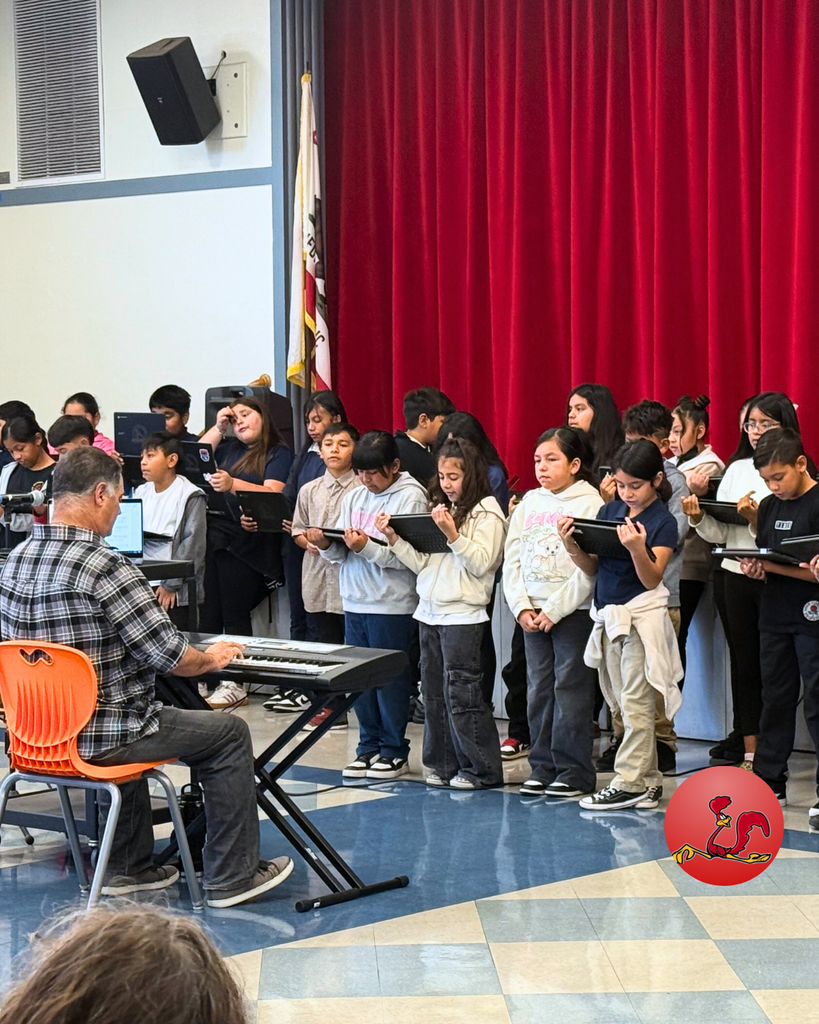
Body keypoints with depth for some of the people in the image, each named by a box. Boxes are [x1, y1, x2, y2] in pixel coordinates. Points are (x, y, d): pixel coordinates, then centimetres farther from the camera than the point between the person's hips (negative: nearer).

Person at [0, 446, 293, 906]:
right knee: (230, 734, 9)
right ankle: (232, 878, 15)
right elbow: (171, 657, -19)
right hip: (102, 737, -8)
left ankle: (128, 868, 38)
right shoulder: (106, 566, -22)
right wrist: (213, 658, 3)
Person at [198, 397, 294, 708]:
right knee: (208, 610, 3)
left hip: (247, 541, -6)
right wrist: (218, 428, 15)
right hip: (213, 536, 6)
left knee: (234, 613, -4)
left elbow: (273, 493, -12)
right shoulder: (228, 449, 21)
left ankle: (235, 684, 2)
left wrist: (233, 484, -27)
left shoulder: (279, 453, 2)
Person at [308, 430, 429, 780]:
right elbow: (341, 552, 12)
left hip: (392, 605, -6)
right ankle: (369, 746, 20)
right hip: (354, 602, 6)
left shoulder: (411, 497, -7)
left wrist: (367, 547, -24)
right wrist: (326, 544, -8)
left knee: (390, 679, 1)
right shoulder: (353, 498, 12)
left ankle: (394, 751, 11)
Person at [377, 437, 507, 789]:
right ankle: (444, 764, 19)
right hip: (430, 611, 7)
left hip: (463, 614, -7)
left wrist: (453, 535, -22)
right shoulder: (438, 510, 16)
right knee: (434, 693, 10)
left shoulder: (487, 514, -6)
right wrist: (394, 539, 1)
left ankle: (481, 768, 3)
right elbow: (421, 562, 13)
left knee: (460, 693, -6)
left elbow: (482, 563, -15)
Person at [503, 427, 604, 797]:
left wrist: (554, 610, -15)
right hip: (532, 615, 6)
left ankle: (574, 773, 4)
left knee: (571, 691, -3)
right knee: (538, 691, 9)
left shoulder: (589, 503, -6)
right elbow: (513, 559, 10)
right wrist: (522, 607, -3)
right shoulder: (528, 504, 12)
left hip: (573, 611, -6)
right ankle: (543, 768, 18)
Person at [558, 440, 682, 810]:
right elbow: (592, 568, 9)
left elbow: (652, 578, -13)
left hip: (642, 616, -7)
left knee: (636, 704, -3)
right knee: (626, 705, 11)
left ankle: (629, 783, 1)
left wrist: (637, 547, -30)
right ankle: (648, 781, 18)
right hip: (608, 615, 7)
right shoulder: (609, 511, 9)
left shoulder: (663, 522, -7)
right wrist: (572, 546, -9)